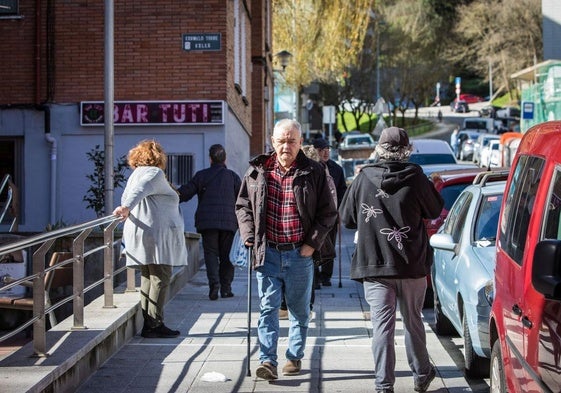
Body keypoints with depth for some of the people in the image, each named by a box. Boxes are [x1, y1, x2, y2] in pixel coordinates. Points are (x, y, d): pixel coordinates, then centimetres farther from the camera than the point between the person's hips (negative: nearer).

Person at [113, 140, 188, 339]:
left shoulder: (136, 174, 22)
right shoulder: (154, 173, -7)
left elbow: (126, 197, 21)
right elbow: (140, 190, -23)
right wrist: (126, 208, -35)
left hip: (140, 232, 10)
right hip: (156, 233, -10)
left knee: (148, 278, 10)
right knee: (160, 278, -8)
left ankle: (148, 324, 11)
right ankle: (154, 325, -10)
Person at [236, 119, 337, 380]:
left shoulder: (314, 173, -1)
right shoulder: (257, 171, 4)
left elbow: (328, 212, 3)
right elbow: (243, 205, 12)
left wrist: (313, 243, -5)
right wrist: (249, 235, -1)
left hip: (300, 254, -1)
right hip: (267, 252, 1)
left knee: (299, 309, 10)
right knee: (268, 307, -4)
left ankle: (295, 357, 22)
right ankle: (268, 361, -7)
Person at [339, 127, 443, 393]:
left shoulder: (364, 178, -6)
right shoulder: (415, 178, -8)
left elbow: (347, 218, 4)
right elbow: (435, 211, 8)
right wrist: (433, 189, 24)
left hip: (374, 265, 0)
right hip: (411, 264, 1)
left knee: (382, 324, 1)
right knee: (413, 321, 16)